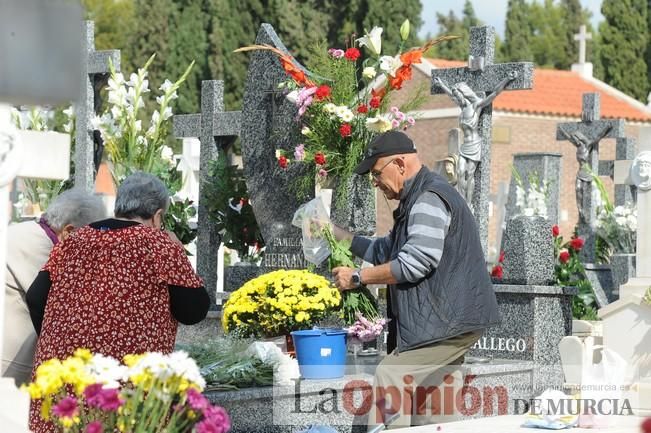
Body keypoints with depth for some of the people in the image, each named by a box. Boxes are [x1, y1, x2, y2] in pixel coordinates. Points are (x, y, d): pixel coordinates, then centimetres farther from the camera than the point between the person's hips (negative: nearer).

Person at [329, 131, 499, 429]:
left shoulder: (429, 198, -14)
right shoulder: (416, 198, 21)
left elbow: (415, 262, -23)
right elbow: (386, 251, 27)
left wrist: (357, 277, -16)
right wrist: (341, 236, 19)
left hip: (448, 321, -11)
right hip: (449, 319, 11)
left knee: (390, 375, -15)